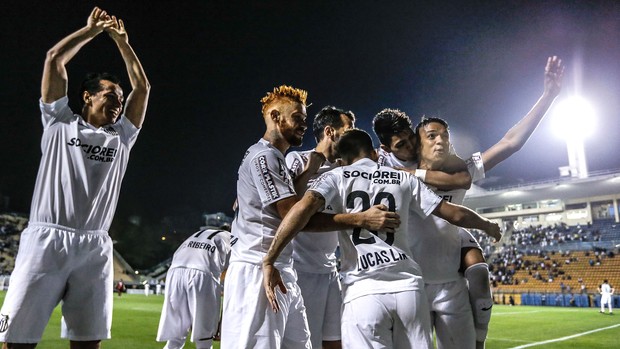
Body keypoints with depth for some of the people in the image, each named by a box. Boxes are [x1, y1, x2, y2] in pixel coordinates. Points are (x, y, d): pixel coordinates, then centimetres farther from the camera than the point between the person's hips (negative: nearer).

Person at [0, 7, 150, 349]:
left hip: (95, 248, 3)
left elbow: (142, 87, 19)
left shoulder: (121, 137, 19)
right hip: (46, 240, -3)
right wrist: (91, 30, 18)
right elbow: (54, 60, 9)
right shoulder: (60, 123, 12)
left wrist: (121, 41, 23)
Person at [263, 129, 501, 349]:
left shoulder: (337, 177, 8)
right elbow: (455, 214, 18)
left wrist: (269, 261, -10)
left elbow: (305, 207, -13)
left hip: (363, 292, -3)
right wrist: (488, 226, 38)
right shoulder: (403, 179, 16)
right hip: (409, 288, 3)